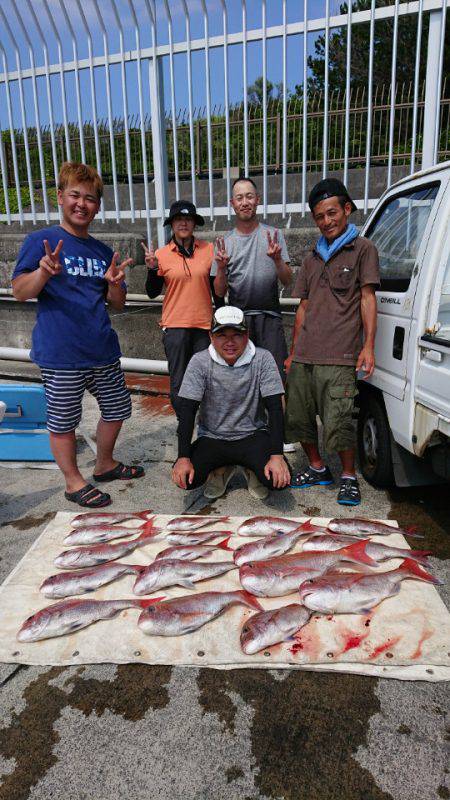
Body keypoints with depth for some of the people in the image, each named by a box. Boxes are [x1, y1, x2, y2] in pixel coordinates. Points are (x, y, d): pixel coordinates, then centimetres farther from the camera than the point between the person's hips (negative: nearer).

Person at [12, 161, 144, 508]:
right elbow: (20, 292, -9)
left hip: (103, 350, 6)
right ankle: (74, 481, 25)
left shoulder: (103, 252, 12)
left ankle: (105, 464, 39)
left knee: (117, 409, 17)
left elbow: (117, 304, 13)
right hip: (61, 354, -6)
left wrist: (115, 283, -9)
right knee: (63, 421, 5)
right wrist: (44, 272, -28)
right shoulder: (41, 241, -4)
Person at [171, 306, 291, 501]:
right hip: (212, 438, 1)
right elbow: (187, 410, -10)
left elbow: (275, 408, -11)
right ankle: (221, 469, 12)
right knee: (185, 478, -23)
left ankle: (252, 470, 12)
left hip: (252, 435, -1)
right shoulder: (200, 362, -8)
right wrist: (183, 457, -20)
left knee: (278, 478, -25)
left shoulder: (263, 359, -9)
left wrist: (277, 456, -21)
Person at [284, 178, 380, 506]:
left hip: (338, 358, -6)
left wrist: (368, 346, -10)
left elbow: (367, 298, -1)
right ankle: (317, 469, 27)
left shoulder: (363, 248, 7)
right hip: (303, 358, 6)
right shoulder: (313, 258, 22)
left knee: (338, 423, -10)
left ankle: (349, 477, 12)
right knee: (298, 418, 9)